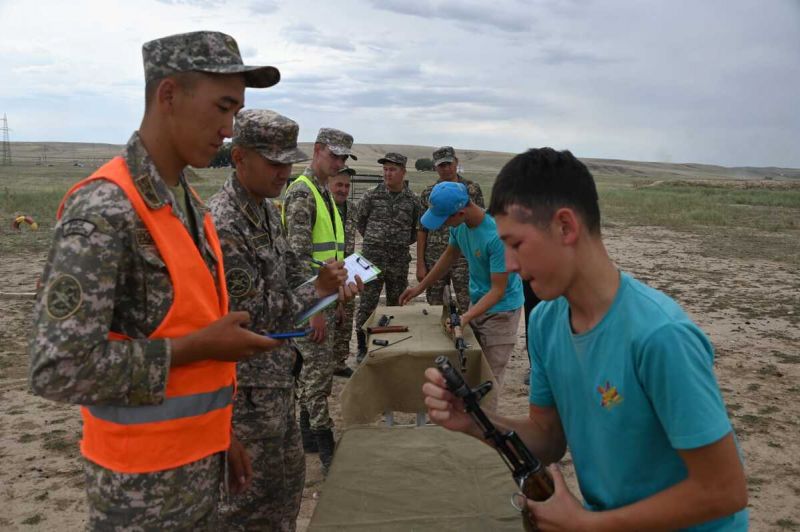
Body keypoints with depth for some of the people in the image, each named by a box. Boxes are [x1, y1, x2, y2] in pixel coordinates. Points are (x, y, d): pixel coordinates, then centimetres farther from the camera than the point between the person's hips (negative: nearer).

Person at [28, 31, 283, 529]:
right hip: (144, 480, -7)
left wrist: (219, 432, 13)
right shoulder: (103, 210, -21)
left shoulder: (190, 203, 6)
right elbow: (59, 368, -25)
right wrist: (200, 347, -19)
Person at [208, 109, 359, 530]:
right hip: (249, 385, -9)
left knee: (290, 475, 24)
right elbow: (255, 315, -23)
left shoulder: (268, 210, 5)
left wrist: (332, 287, -3)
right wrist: (318, 290, -16)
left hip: (278, 374, 9)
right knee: (259, 494, 7)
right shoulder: (222, 225, -25)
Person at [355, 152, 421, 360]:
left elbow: (418, 228, 15)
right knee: (367, 303, 0)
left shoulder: (413, 200, 1)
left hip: (400, 259, 2)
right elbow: (360, 221, 10)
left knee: (397, 303, 11)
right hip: (373, 257, -2)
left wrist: (402, 242, 11)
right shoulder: (371, 196, -3)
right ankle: (362, 347, 11)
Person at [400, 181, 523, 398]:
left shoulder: (497, 235, -30)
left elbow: (498, 290, -24)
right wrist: (420, 287, 15)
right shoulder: (459, 224, -8)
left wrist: (465, 318, -33)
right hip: (477, 302, 8)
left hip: (501, 310, -8)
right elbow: (450, 255, 13)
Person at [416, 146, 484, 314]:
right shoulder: (428, 193, 6)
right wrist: (420, 264, 1)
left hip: (464, 260, -2)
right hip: (434, 261, 2)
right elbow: (422, 230, 6)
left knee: (468, 309, -1)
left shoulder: (473, 189, 2)